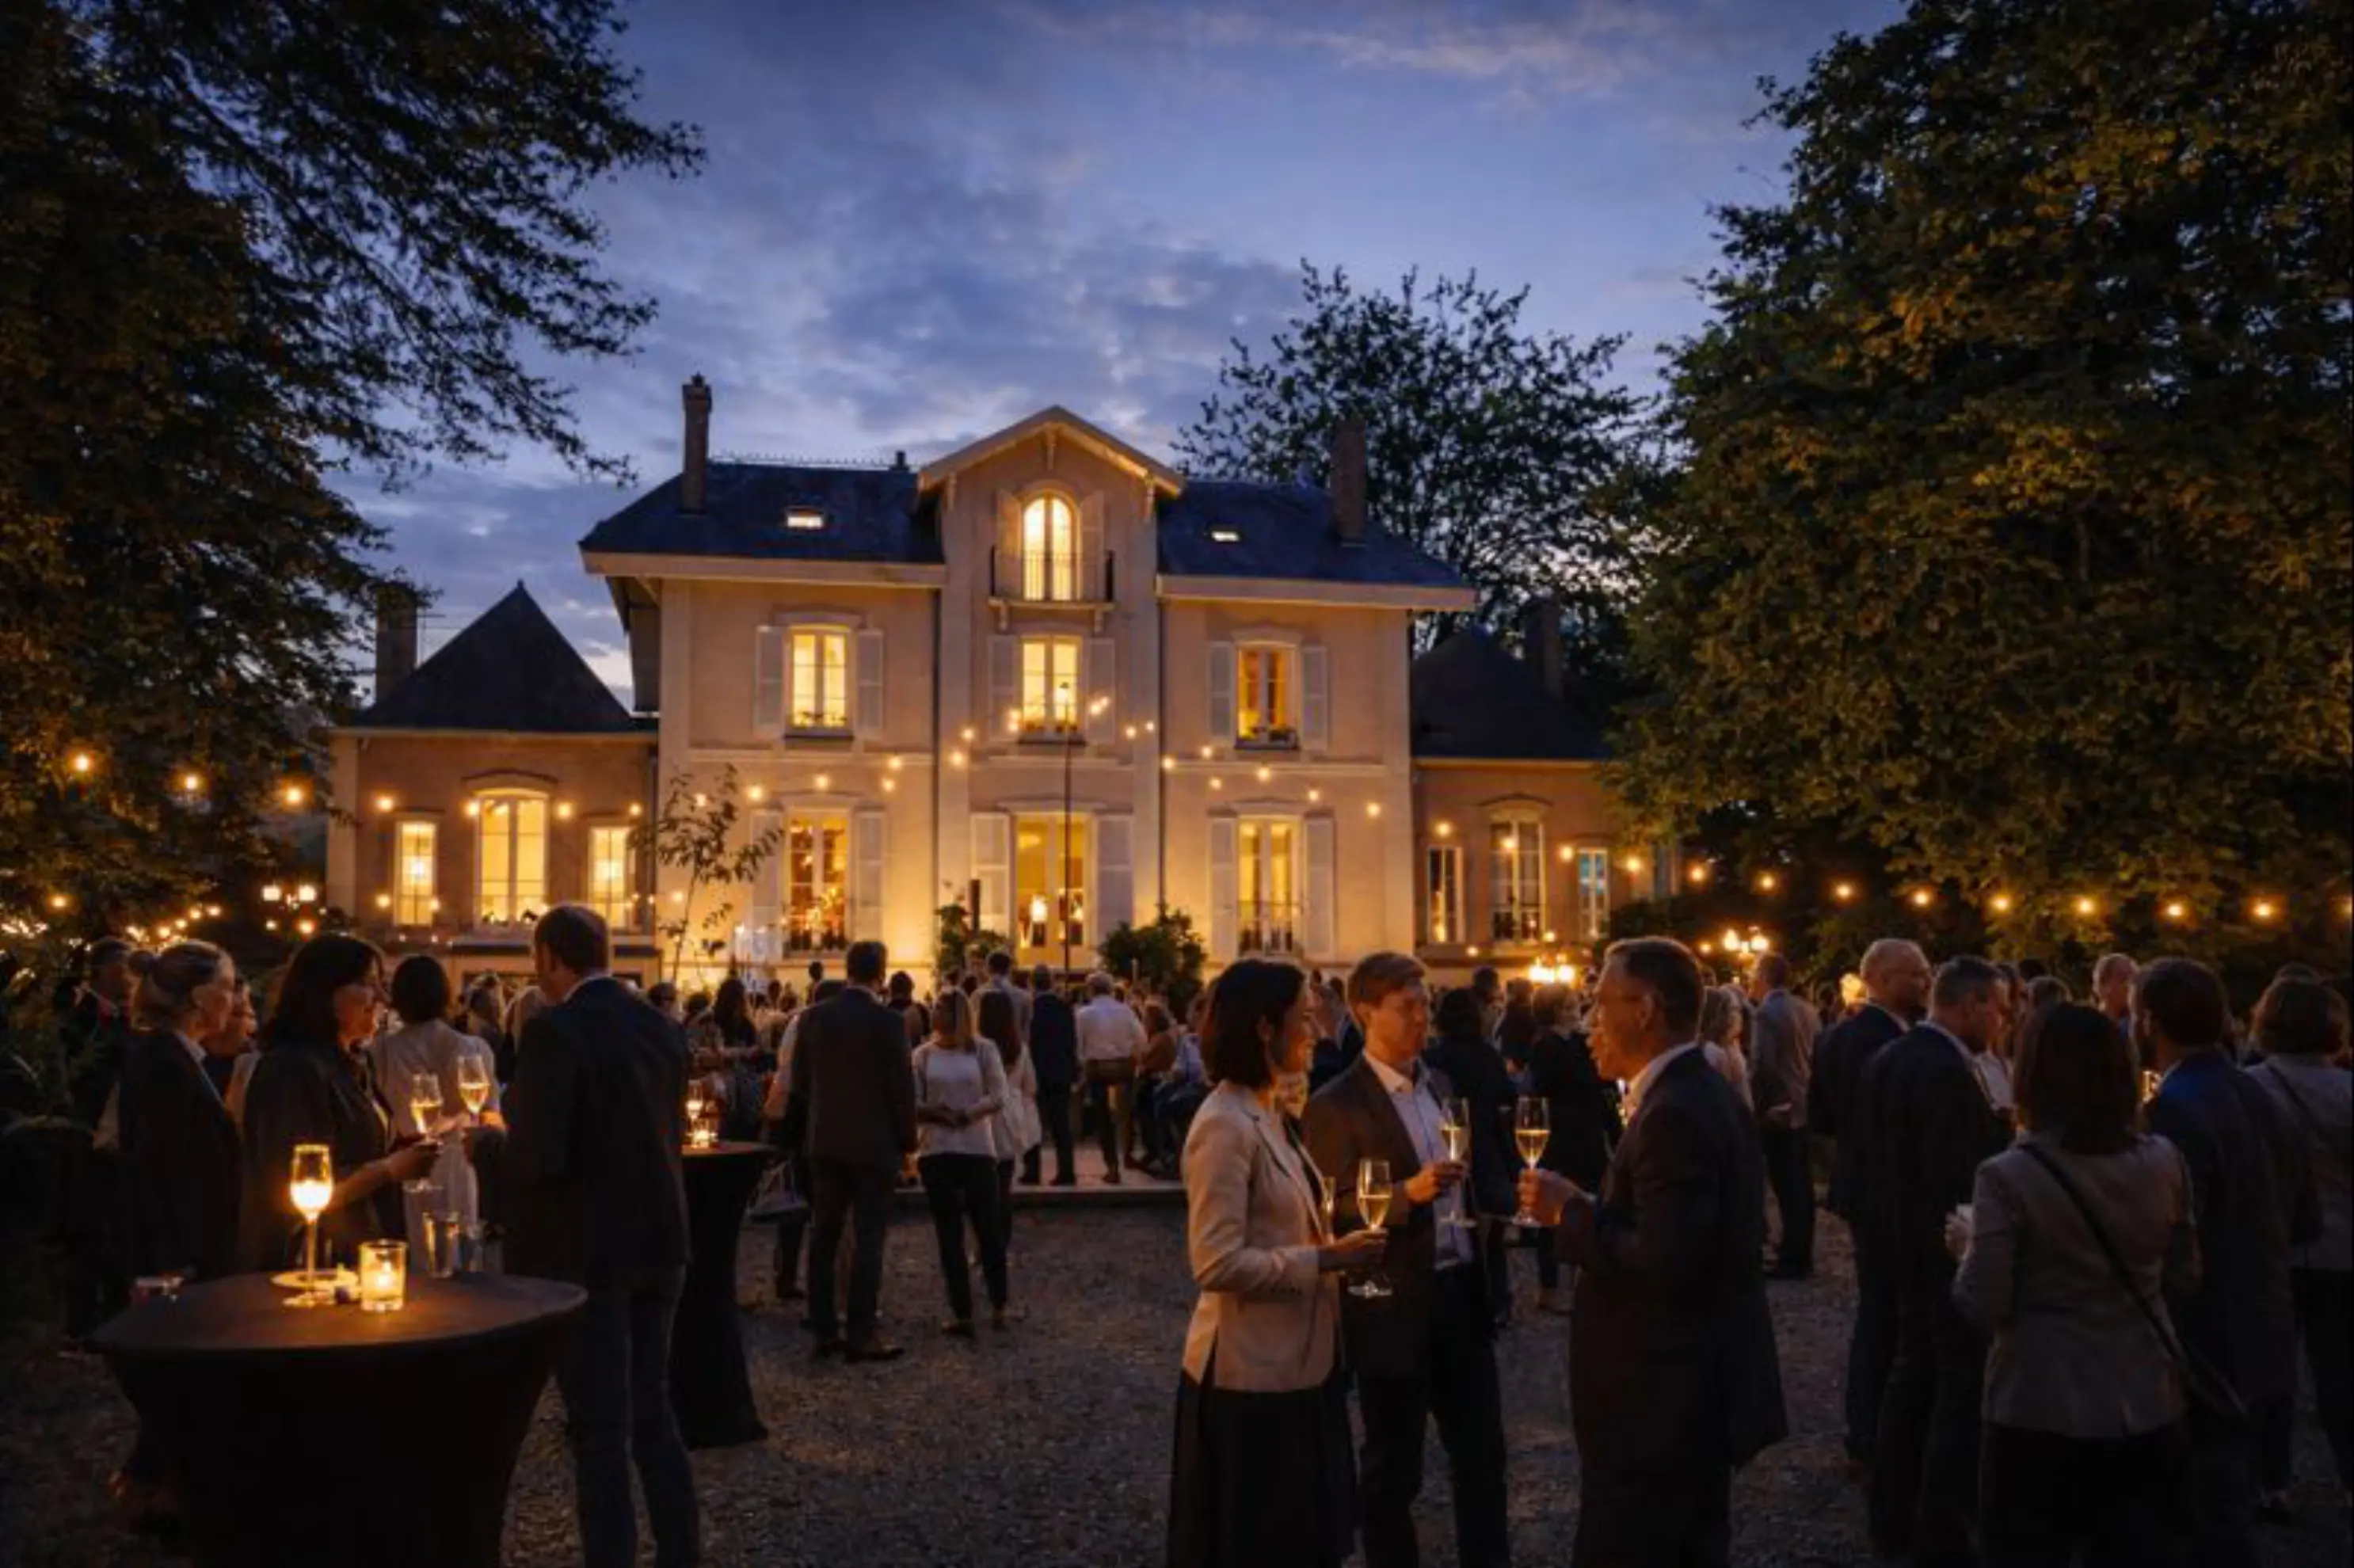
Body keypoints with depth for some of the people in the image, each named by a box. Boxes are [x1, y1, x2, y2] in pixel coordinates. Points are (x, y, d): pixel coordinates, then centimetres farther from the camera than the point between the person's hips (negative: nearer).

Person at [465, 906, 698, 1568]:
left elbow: (538, 1158, -23)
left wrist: (485, 1141, -2)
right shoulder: (661, 1025, 5)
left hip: (585, 1254, -7)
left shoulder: (554, 1031, -17)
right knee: (653, 1413, 17)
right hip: (658, 1244, 7)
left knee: (600, 1426, 4)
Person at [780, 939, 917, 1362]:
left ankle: (824, 1330, 16)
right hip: (874, 1144, -5)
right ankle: (862, 1336, 1)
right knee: (867, 1240, 0)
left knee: (823, 1237, 11)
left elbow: (799, 1083, 8)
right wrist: (907, 1140, 1)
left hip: (825, 1142, 5)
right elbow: (902, 1087, -11)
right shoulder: (887, 1021, -13)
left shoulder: (813, 1017, 1)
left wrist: (799, 1137, 17)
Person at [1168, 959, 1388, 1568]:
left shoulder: (1269, 1115, 10)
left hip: (1295, 1361, 9)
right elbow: (1217, 1264, -25)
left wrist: (1329, 1253, 3)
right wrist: (1324, 1260, -21)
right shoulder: (1225, 1125, -21)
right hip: (1250, 1371, -9)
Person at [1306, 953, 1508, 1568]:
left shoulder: (1442, 1083, 9)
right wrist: (1409, 1192, -29)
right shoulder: (1336, 1105, -13)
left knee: (1482, 1454, 16)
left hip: (1462, 1293, 6)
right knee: (1392, 1469, 9)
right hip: (1394, 1307, -6)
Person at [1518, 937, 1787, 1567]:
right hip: (1703, 1386, 10)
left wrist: (1569, 1214, -17)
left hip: (1665, 1397, -10)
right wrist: (1588, 1207, 5)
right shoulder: (1707, 1095, 10)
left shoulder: (1673, 1115, -22)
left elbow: (1662, 1263, -28)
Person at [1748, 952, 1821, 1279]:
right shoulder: (1806, 1009, 9)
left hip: (1777, 1111, -8)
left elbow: (1761, 1066, -23)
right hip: (1804, 1106, 8)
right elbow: (1819, 1055, 14)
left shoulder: (1765, 1014, -17)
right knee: (1801, 1182, 14)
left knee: (1786, 1185, -3)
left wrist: (1755, 1107, -14)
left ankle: (1792, 1259, 1)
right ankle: (1801, 1252, 22)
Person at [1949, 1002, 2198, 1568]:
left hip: (2040, 1413, -4)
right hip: (2147, 1408, 4)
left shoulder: (2009, 1176, -19)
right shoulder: (2165, 1162, -5)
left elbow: (1983, 1307, -16)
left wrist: (1970, 1240, 1)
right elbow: (2185, 1278, 8)